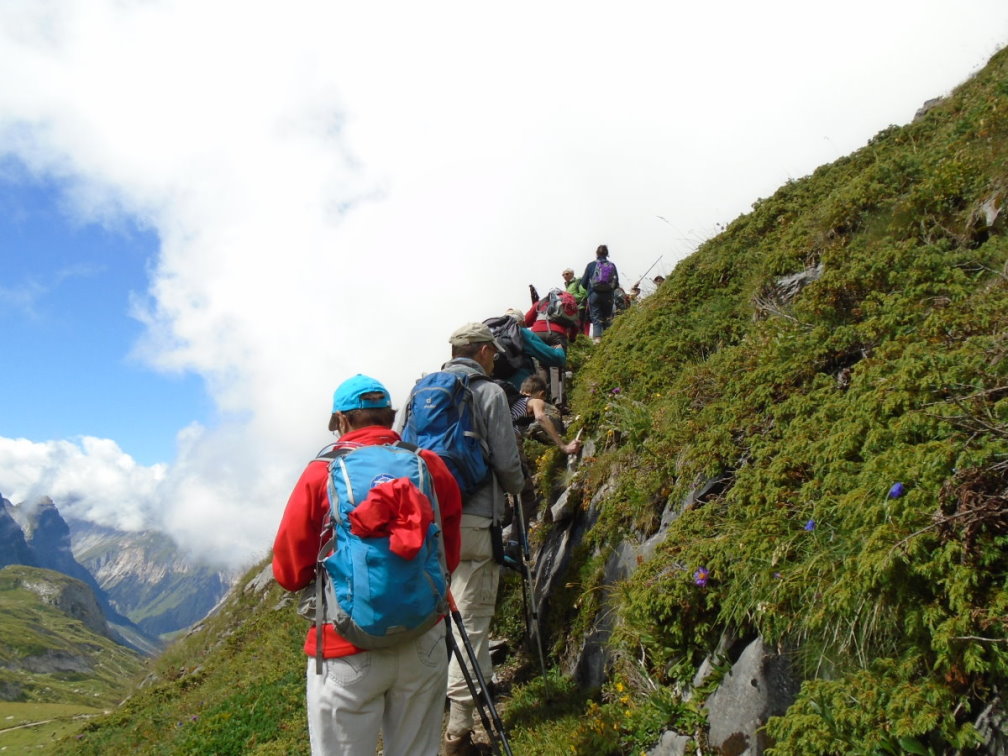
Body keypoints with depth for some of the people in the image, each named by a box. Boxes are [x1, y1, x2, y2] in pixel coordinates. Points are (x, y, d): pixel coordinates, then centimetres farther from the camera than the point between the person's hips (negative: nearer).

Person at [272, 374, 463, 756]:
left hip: (348, 651, -3)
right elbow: (450, 557, 9)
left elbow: (290, 571, -3)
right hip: (423, 643, 3)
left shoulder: (322, 473, -8)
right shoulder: (431, 466, 0)